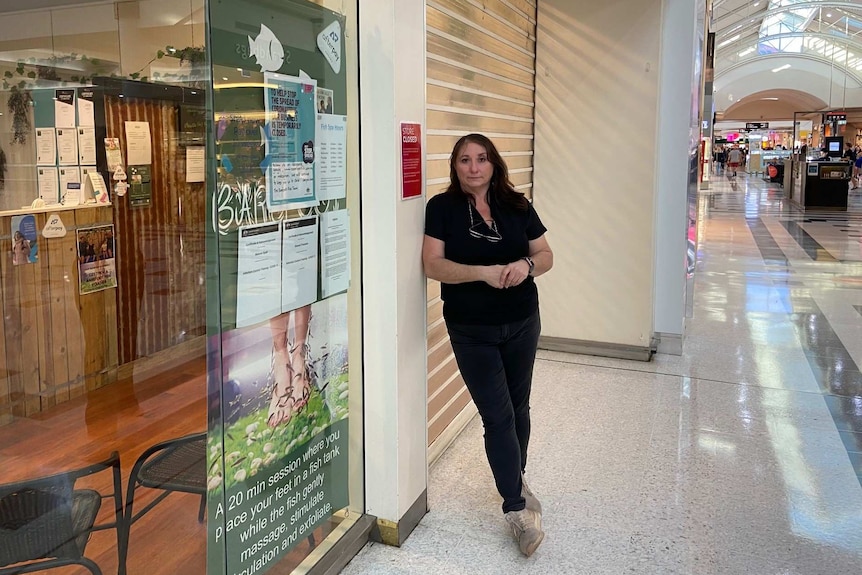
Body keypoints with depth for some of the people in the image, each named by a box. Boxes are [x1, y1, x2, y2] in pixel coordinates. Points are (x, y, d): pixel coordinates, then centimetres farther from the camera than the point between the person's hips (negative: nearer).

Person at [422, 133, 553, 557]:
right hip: (472, 332, -3)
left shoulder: (517, 205, 3)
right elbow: (432, 264, -14)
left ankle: (516, 480, 38)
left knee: (518, 407, 15)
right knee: (498, 416, -3)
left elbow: (546, 255, 6)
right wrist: (484, 272, -26)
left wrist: (526, 264, -17)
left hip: (522, 325, 4)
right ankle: (516, 508, 9)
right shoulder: (442, 207, -6)